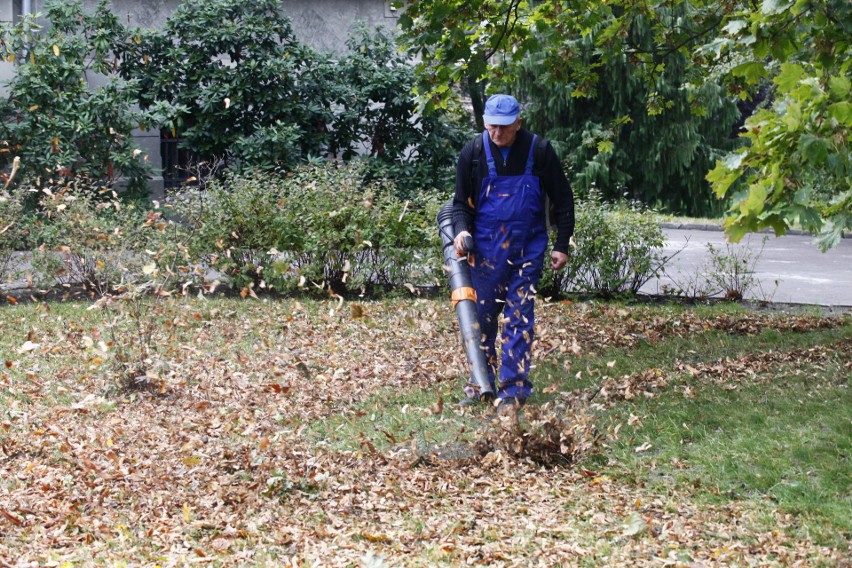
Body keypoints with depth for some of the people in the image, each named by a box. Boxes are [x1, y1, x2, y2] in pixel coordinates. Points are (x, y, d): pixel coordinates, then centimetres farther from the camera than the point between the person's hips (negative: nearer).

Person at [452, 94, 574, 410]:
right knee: (482, 316, 7)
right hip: (485, 250, 2)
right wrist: (461, 230, -15)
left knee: (519, 319, -3)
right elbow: (461, 202, 5)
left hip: (527, 250, -2)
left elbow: (563, 200, 2)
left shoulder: (539, 151, -7)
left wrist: (562, 246, 0)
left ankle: (513, 389, 2)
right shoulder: (473, 153, -4)